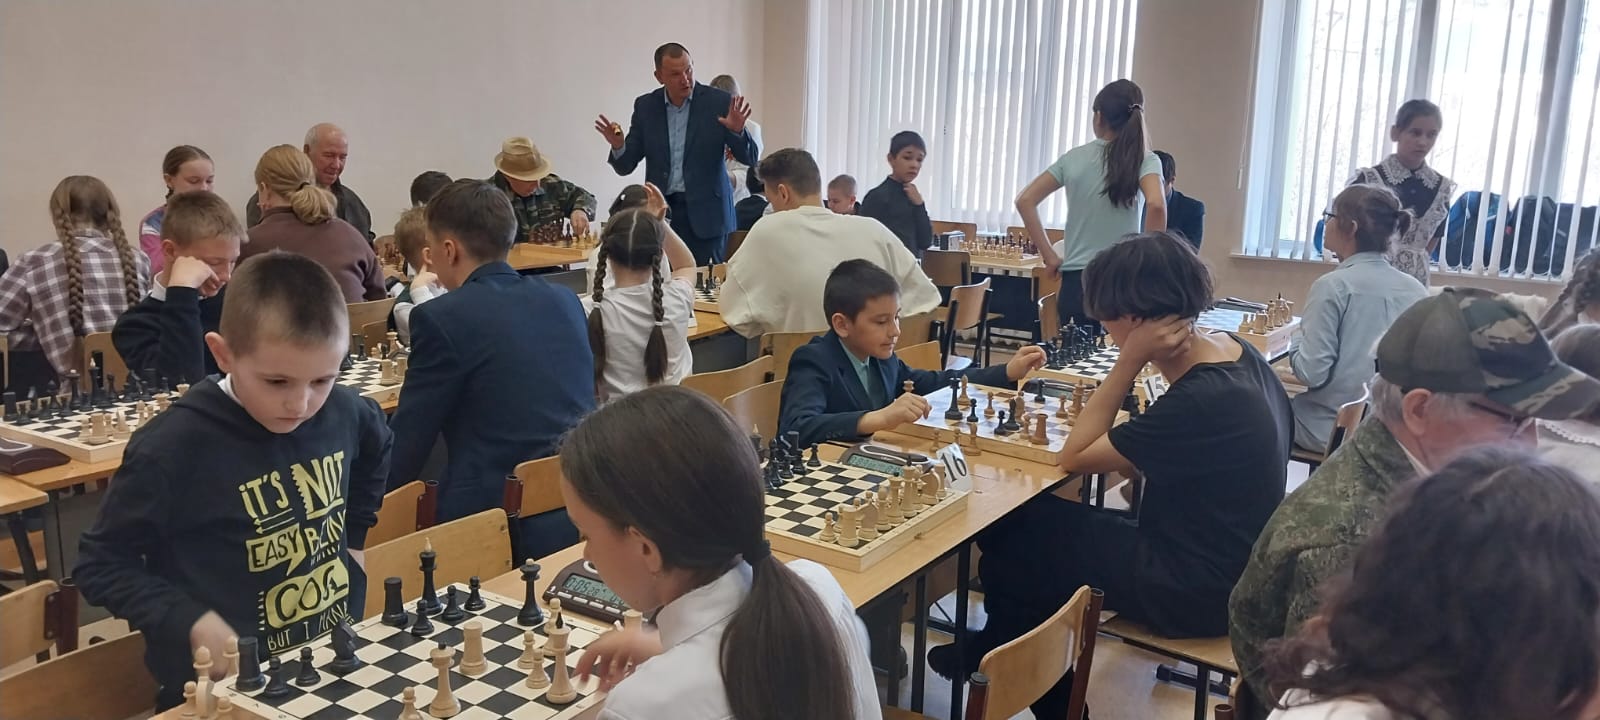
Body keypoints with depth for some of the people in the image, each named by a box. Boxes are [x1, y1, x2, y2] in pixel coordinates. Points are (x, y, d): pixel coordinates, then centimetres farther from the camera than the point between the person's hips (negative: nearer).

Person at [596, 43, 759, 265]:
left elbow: (750, 158, -2)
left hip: (705, 213, -2)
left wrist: (737, 131, -22)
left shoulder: (718, 102, -2)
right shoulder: (645, 106, 5)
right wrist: (618, 146, -16)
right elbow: (625, 166, 6)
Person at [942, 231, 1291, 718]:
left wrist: (1130, 360, -22)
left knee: (1015, 542, 2)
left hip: (1196, 589, -9)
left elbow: (1073, 457, -19)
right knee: (1035, 522, 11)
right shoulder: (1233, 349, -3)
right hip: (1228, 565, 9)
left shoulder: (1201, 402, -31)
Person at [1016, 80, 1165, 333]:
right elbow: (1156, 205, -22)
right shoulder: (1144, 161, -3)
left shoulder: (1074, 158, 5)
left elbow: (1025, 201, 3)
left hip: (1076, 282, 3)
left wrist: (1049, 256, 4)